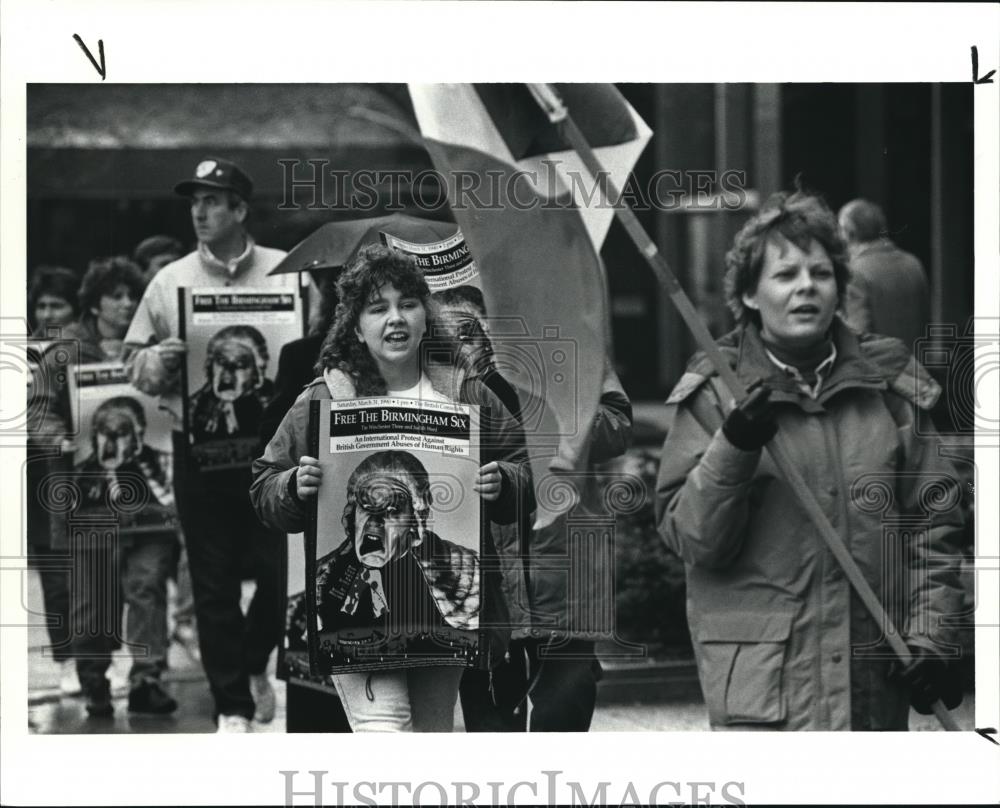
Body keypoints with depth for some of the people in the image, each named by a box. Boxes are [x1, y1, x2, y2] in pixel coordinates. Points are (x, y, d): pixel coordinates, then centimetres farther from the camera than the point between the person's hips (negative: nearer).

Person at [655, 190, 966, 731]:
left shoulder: (890, 383, 10)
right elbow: (691, 538, -4)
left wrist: (929, 635, 2)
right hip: (758, 676, -3)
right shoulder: (712, 395, 2)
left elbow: (933, 519, 11)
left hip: (877, 675, 3)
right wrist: (733, 449, -19)